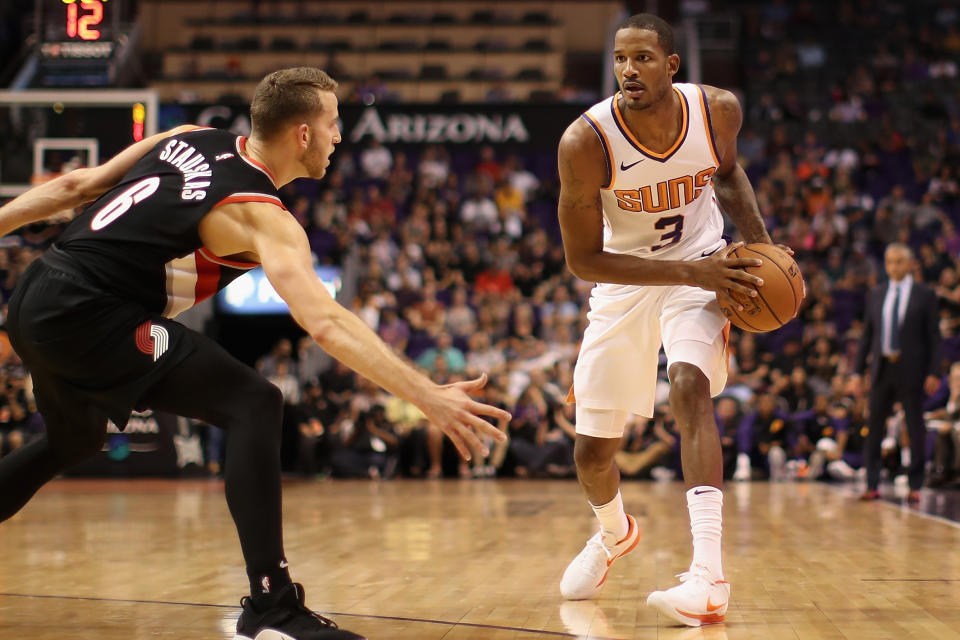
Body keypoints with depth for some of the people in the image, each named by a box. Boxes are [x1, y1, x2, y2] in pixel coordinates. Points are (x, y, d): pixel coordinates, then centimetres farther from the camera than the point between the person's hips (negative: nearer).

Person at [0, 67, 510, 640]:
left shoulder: (191, 139, 11)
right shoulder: (260, 215, -12)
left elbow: (75, 187, 15)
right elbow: (324, 323, -26)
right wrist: (427, 395, -31)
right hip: (86, 314, -9)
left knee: (74, 442, 33)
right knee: (255, 405, -14)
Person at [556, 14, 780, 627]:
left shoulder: (718, 110, -16)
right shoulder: (585, 141, -26)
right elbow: (583, 260, -21)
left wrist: (760, 242, -4)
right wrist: (690, 272, -27)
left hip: (703, 267, 0)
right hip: (625, 280, 1)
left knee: (689, 386, -30)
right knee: (593, 449, 5)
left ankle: (709, 579, -34)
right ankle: (614, 533, 43)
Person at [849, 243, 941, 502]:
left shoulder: (925, 295, 0)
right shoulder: (875, 295, 10)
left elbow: (933, 336, -1)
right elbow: (866, 335, 11)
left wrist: (934, 373, -9)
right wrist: (857, 372, 5)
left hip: (911, 369, -3)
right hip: (882, 369, 3)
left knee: (916, 429, 2)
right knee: (874, 427, 2)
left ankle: (915, 486, 11)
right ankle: (872, 485, 8)